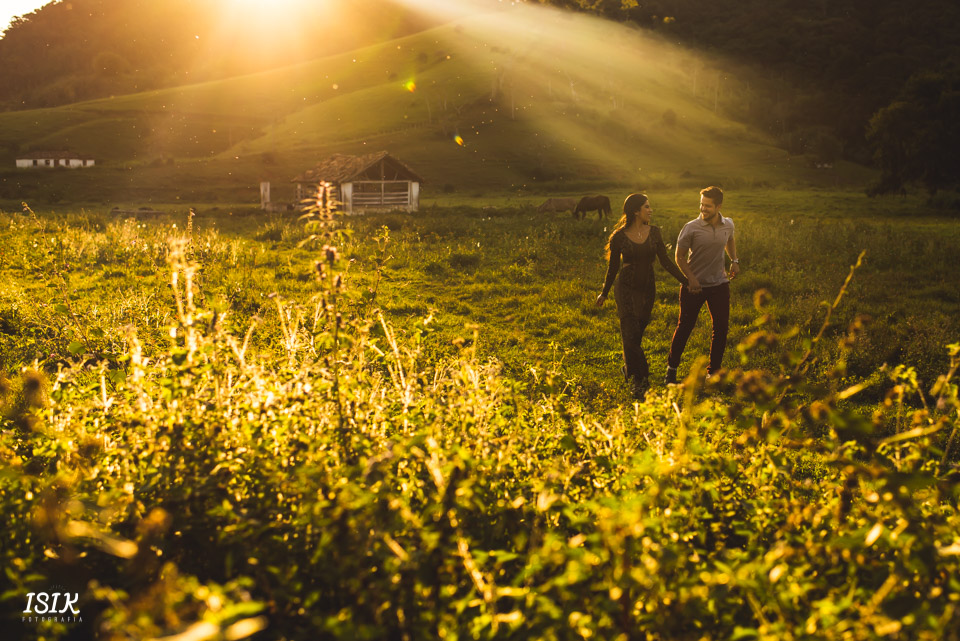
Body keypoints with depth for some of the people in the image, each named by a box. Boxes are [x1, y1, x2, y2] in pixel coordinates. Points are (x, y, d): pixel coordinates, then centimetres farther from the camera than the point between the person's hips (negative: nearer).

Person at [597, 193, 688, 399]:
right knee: (631, 335, -8)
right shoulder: (619, 237, -9)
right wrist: (604, 293, 11)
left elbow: (665, 261, 5)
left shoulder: (654, 232, 1)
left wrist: (686, 281, 1)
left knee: (637, 333, 11)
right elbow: (613, 266, 3)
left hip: (647, 289, 4)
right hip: (626, 289, -4)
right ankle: (640, 381, -5)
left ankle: (628, 369, 33)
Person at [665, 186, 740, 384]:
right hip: (694, 285, -4)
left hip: (719, 284, 4)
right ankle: (672, 367, 21)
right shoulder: (691, 228, -14)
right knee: (685, 327, 4)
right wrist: (691, 278, -18)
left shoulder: (727, 225, 0)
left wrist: (734, 260, 7)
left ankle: (713, 371, 19)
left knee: (721, 327, 5)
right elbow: (680, 257, -7)